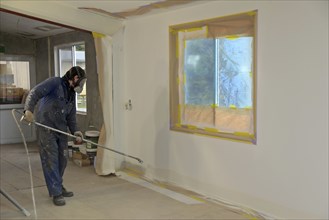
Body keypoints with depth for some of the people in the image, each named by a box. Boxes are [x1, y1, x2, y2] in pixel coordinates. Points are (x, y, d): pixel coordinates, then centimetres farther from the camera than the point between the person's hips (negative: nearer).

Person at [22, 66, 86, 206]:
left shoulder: (72, 93, 16)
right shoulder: (55, 82, -8)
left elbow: (71, 116, 16)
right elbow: (35, 93, -19)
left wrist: (74, 131, 2)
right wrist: (29, 109, -33)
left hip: (61, 129, 8)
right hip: (46, 127, -8)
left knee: (62, 159, 12)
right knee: (51, 160, -5)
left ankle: (57, 186, 30)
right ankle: (56, 192, 1)